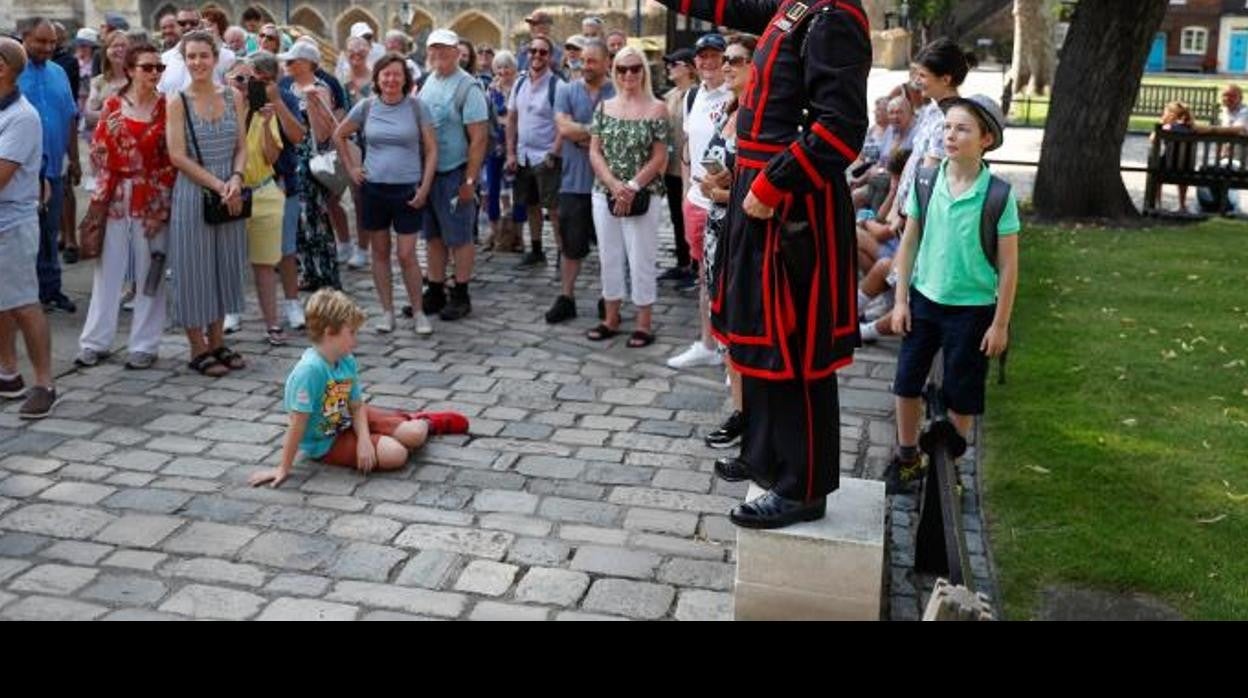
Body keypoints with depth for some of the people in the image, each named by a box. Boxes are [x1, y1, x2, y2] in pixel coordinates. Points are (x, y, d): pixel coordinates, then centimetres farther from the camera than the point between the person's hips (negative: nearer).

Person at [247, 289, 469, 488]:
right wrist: (284, 468, -23)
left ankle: (423, 422, 25)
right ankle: (419, 423, 11)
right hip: (324, 442, -6)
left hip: (348, 421, 6)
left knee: (415, 435, -11)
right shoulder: (309, 369, -30)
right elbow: (298, 423, -28)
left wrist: (364, 439, -18)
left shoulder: (348, 362, -7)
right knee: (395, 454, -21)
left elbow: (357, 406, -1)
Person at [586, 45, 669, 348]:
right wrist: (614, 184, -12)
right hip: (604, 194, 4)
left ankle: (644, 324, 10)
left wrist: (632, 187, -15)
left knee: (640, 260, 0)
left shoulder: (656, 109, -2)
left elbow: (659, 158, -6)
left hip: (642, 197, -4)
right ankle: (611, 319, 22)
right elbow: (594, 152, 4)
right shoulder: (605, 107, 8)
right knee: (609, 258, 11)